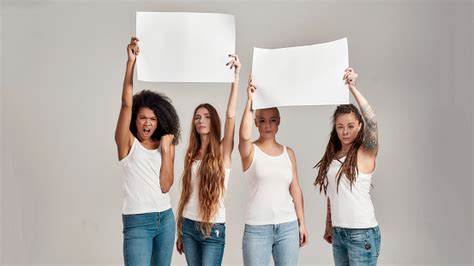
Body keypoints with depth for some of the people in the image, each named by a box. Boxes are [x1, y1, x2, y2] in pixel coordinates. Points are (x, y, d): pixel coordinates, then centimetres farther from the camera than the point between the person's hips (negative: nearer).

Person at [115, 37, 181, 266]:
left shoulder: (166, 145, 5)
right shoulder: (128, 143, -4)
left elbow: (165, 186, -5)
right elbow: (127, 103, -18)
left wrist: (166, 150, -9)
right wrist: (131, 61, -25)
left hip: (165, 219, 5)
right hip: (137, 221, -5)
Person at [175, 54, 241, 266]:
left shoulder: (223, 151, -5)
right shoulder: (191, 155, 7)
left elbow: (231, 115, -20)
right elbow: (185, 193, 10)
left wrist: (235, 76, -25)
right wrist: (179, 230, 11)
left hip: (213, 228, -4)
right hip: (189, 226, 5)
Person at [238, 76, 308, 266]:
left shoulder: (288, 152, 9)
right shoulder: (250, 150, -2)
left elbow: (295, 189, 11)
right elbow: (244, 136, -27)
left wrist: (301, 223, 9)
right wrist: (250, 100, -21)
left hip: (288, 226, 4)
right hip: (257, 228, -3)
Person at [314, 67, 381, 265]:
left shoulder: (366, 152, -8)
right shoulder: (333, 155, 8)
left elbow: (372, 121, -27)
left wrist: (352, 88, -30)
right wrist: (329, 226, 15)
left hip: (362, 233, -6)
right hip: (338, 233, 6)